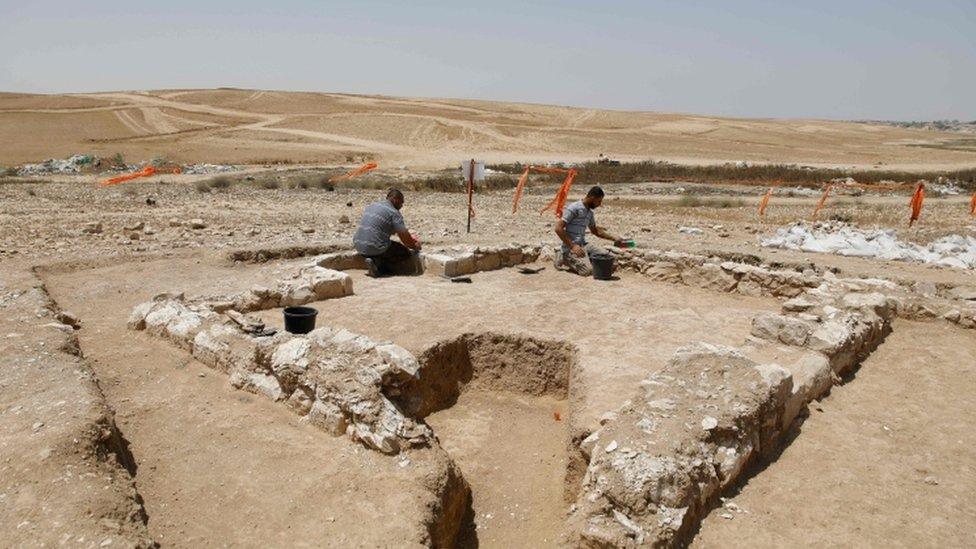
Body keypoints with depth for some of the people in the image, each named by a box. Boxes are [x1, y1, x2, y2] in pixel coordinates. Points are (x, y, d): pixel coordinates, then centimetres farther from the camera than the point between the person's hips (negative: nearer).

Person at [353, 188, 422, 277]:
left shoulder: (371, 206, 18)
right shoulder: (394, 212, -7)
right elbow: (404, 236, -11)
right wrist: (414, 246, 10)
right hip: (375, 248, -8)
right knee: (405, 253, 7)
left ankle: (375, 262, 6)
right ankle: (378, 265, -6)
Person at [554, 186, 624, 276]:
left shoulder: (590, 213, 13)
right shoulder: (574, 208, -13)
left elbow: (595, 231, 29)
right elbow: (558, 228, -18)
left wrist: (614, 238, 23)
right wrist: (573, 246, -21)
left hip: (583, 245, 8)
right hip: (571, 247, -8)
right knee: (587, 270, -25)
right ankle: (564, 259, -2)